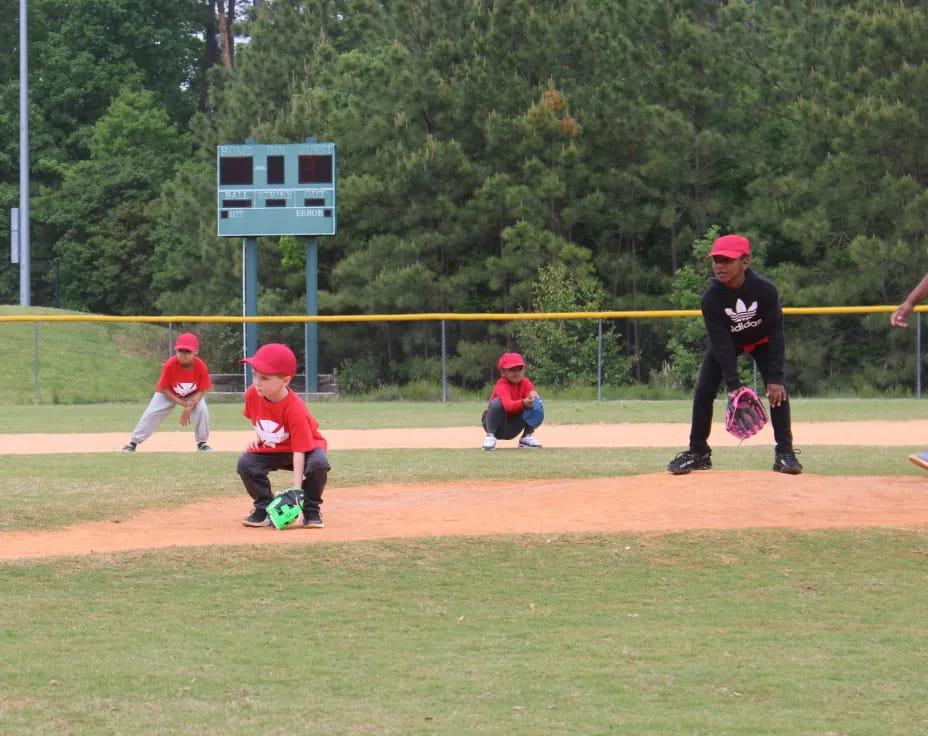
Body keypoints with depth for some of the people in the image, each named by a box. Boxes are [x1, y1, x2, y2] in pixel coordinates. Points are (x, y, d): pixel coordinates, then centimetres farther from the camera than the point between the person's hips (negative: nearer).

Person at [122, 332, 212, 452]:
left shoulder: (201, 366, -30)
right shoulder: (170, 365, -33)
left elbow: (201, 391, -20)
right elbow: (164, 389, -23)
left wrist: (190, 407, -35)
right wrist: (183, 404, -29)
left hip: (193, 395, 1)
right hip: (168, 393, -1)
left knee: (202, 410, -22)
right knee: (151, 414, -12)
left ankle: (202, 443, -1)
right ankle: (133, 442, 1)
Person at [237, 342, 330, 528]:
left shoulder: (295, 410, -34)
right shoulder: (252, 394, -18)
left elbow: (299, 451, -34)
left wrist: (296, 488, -38)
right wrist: (258, 438, -9)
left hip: (306, 447, -5)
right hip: (270, 449, 5)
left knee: (319, 463, -35)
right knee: (246, 464, -21)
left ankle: (311, 511, -11)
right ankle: (265, 509, -1)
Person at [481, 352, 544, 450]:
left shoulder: (525, 383, -8)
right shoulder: (502, 385, -24)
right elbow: (508, 405, -43)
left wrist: (533, 396, -50)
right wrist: (523, 403, -62)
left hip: (513, 428, 4)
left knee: (534, 405, -16)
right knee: (497, 402, -34)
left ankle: (527, 437, 2)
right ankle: (490, 436, -16)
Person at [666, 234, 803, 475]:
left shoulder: (765, 289, -33)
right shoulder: (711, 298, -30)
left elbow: (776, 334, -27)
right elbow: (721, 343, -27)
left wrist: (774, 378, -31)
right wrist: (733, 384, -33)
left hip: (761, 341, -1)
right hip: (728, 343, 1)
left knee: (778, 390, -16)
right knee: (703, 391, -8)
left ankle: (785, 452, -7)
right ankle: (698, 452, 6)